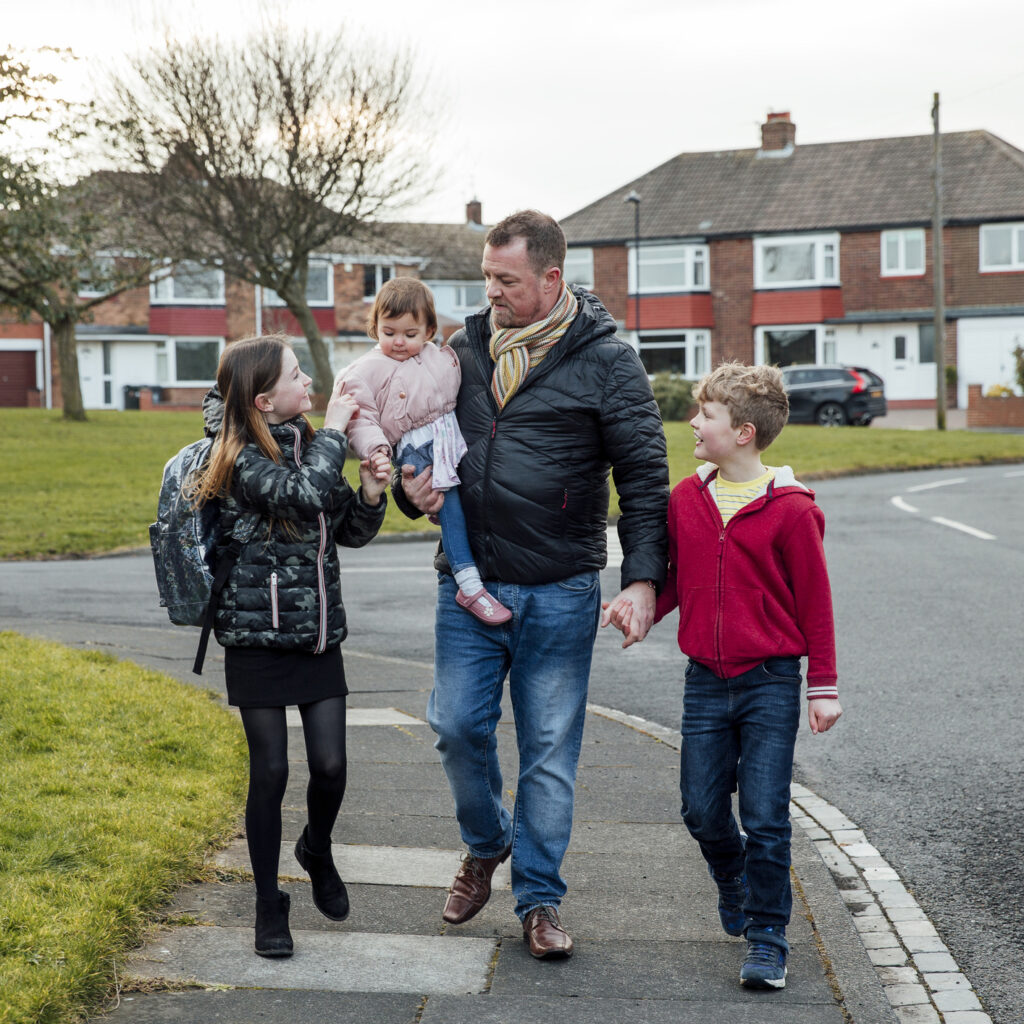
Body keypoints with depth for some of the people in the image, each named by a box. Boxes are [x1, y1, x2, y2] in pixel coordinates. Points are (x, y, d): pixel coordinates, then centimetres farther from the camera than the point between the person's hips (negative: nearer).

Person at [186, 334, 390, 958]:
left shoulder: (308, 446, 8)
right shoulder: (242, 460, -13)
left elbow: (351, 533, 14)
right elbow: (304, 495, -31)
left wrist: (371, 492, -5)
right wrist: (334, 433, -17)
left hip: (319, 632, 5)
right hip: (258, 636, -5)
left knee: (331, 765, 1)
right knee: (271, 771, 0)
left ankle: (318, 852, 31)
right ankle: (269, 905, 15)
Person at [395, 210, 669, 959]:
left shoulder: (606, 360, -4)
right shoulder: (463, 349, 8)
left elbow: (644, 476, -5)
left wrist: (643, 577, -14)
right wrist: (412, 488, -2)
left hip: (559, 594, -3)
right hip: (467, 584, 4)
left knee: (550, 749, 4)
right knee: (458, 725, 4)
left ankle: (539, 898, 17)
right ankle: (487, 844, 32)